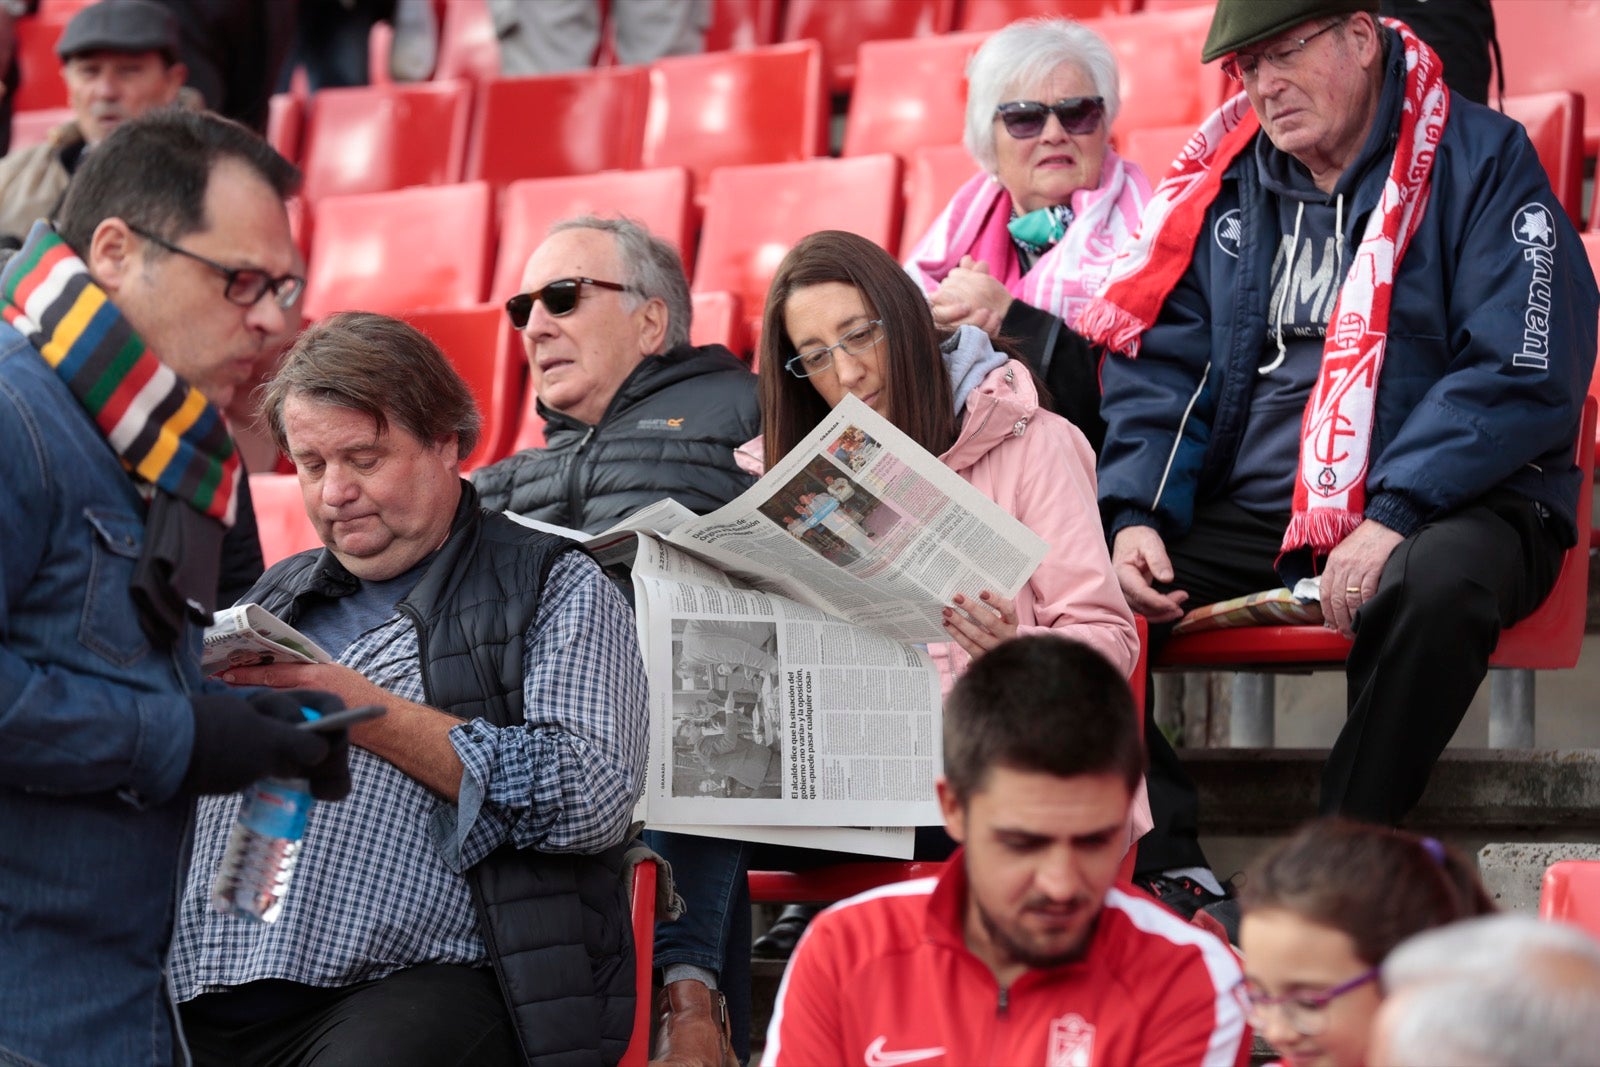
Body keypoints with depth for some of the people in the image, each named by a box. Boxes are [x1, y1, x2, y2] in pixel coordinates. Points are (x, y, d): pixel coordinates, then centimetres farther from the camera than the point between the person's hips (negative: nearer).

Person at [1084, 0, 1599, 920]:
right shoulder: (1228, 180, 11)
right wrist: (1135, 517, -7)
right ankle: (1168, 866, -14)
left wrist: (1392, 518, -24)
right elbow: (1159, 362, 12)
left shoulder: (1483, 162, -5)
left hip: (1446, 501, -5)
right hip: (1248, 512, 5)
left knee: (1438, 586, -39)